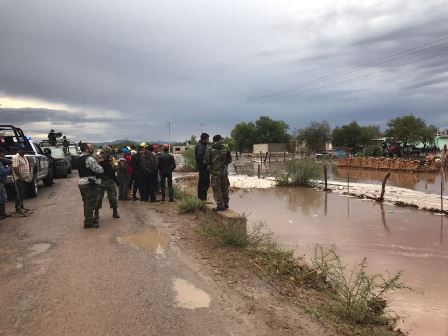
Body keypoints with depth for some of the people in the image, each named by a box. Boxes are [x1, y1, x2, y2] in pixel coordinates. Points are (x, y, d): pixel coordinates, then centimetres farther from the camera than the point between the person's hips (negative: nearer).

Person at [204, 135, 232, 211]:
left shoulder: (210, 149, -7)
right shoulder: (225, 148, 1)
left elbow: (206, 161, -8)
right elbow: (229, 160, 8)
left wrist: (210, 164, 14)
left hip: (215, 172, -3)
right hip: (224, 171, 4)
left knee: (217, 189, 2)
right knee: (224, 188, 15)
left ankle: (220, 206, 2)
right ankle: (225, 204, 23)